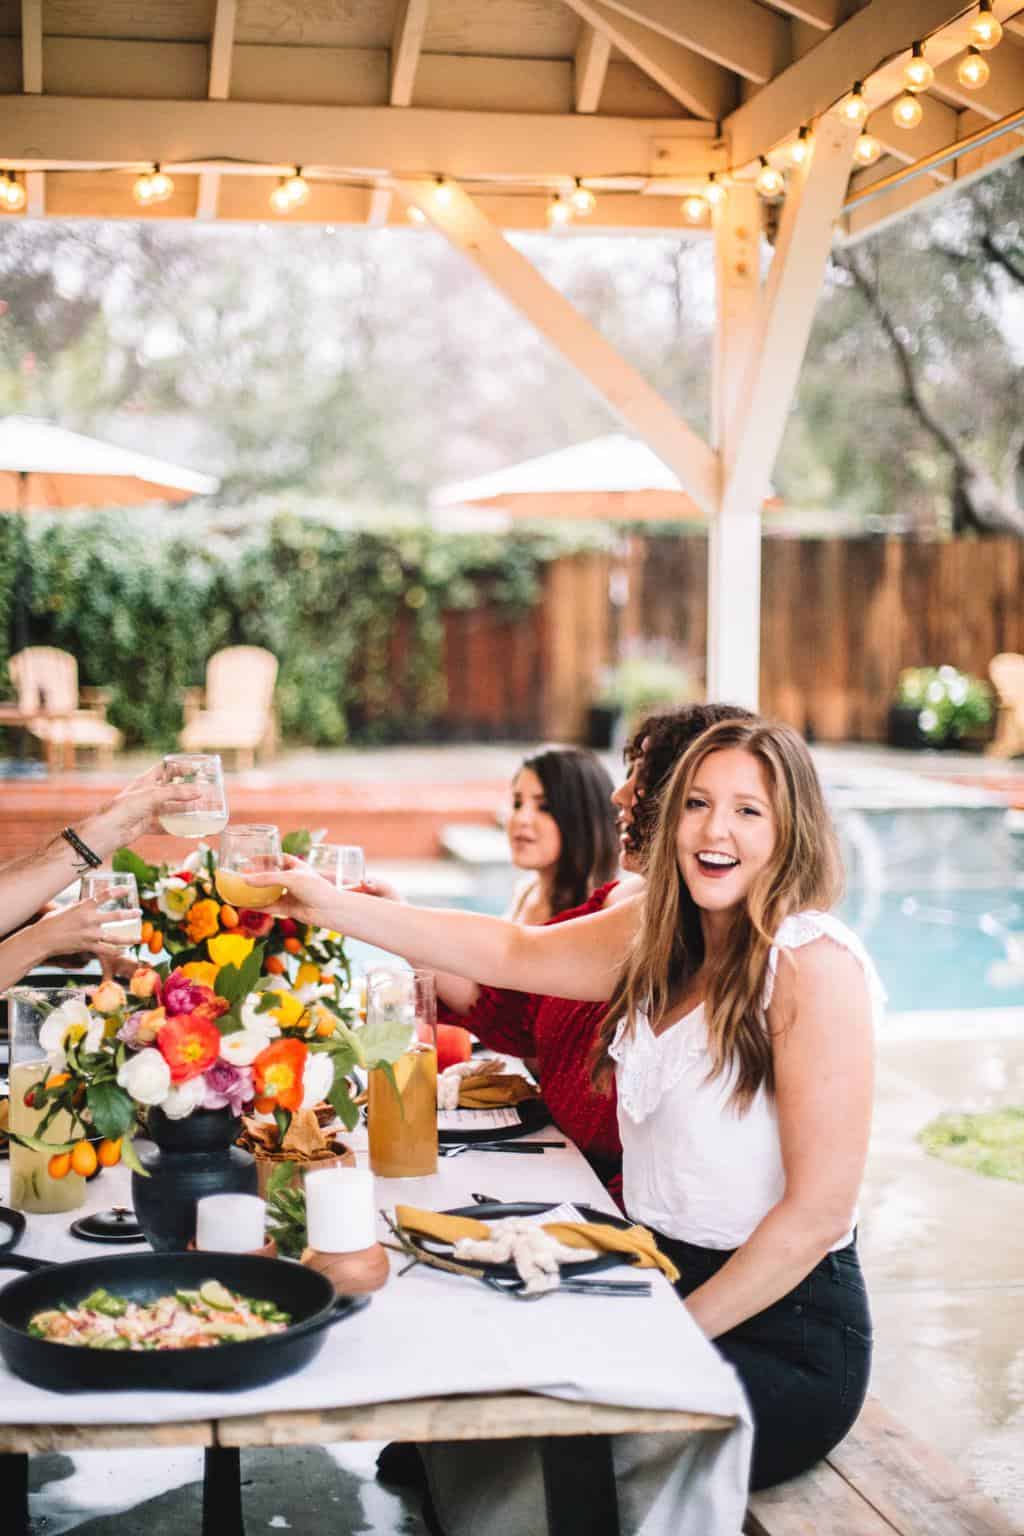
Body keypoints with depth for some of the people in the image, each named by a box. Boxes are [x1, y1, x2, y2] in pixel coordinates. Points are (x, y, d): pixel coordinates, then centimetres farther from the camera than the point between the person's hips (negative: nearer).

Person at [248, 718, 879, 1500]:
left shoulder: (816, 964, -18)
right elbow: (515, 953, 9)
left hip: (784, 1331, -6)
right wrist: (331, 904, 3)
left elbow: (818, 1209, -19)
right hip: (665, 1283, 7)